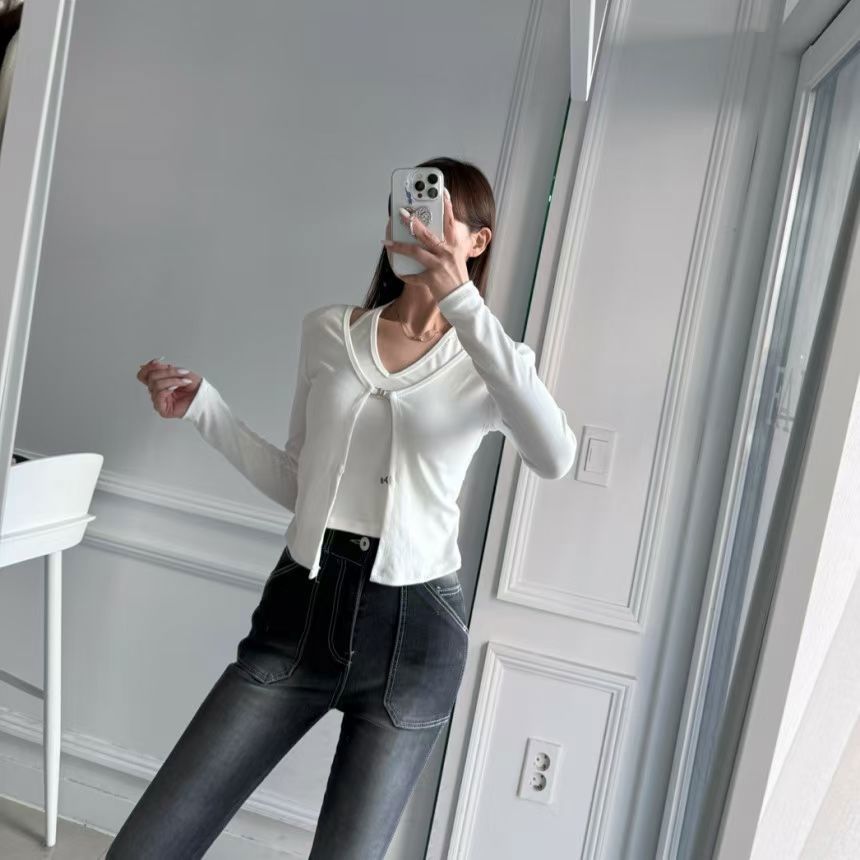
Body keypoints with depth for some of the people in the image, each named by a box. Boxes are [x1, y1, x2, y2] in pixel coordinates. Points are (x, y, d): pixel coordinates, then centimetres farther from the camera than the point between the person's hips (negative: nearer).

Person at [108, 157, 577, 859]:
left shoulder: (489, 363, 0)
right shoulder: (328, 332, 7)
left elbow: (554, 458, -24)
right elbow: (296, 484, 12)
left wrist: (462, 303, -28)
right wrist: (203, 408, 3)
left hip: (413, 626, -2)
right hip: (303, 606, 3)